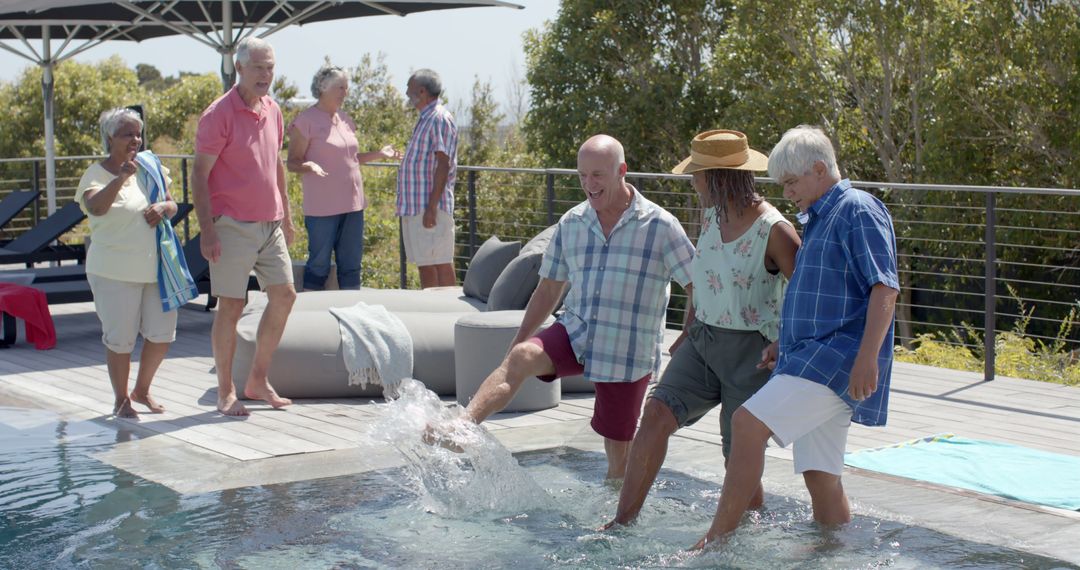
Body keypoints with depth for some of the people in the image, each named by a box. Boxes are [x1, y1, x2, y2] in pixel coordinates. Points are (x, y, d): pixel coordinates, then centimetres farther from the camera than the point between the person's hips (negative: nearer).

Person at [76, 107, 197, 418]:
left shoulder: (150, 166, 8)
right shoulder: (97, 174, -8)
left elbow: (172, 204, 13)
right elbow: (96, 207, -27)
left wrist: (164, 207, -10)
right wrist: (121, 177, -40)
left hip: (156, 266, 5)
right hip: (115, 272, -5)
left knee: (162, 333, 7)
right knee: (120, 338, 0)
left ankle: (142, 390, 29)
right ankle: (121, 399, 18)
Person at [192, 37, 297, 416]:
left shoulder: (273, 111, 10)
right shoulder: (220, 114, -11)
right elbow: (199, 175, -11)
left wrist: (286, 215, 21)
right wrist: (207, 230, -17)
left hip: (270, 224, 7)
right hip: (233, 226, -7)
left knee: (284, 295, 6)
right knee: (230, 306, -2)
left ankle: (258, 380, 19)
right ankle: (225, 391, 9)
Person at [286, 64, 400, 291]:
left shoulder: (345, 120, 14)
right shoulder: (306, 120, -8)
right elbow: (293, 161, -8)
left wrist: (379, 154, 12)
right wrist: (310, 166, -29)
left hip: (352, 204, 7)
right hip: (322, 207, -7)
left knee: (351, 264, 11)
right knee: (319, 265, -3)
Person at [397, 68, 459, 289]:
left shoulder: (440, 119, -12)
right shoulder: (425, 119, 18)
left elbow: (443, 165, -19)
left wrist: (432, 207, -23)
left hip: (430, 206, -10)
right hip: (414, 206, 10)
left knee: (441, 265, -6)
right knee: (424, 266, 12)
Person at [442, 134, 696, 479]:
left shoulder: (659, 225, -5)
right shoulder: (571, 224, 7)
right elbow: (549, 289, 16)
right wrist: (518, 341, 15)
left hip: (629, 354, -2)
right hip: (575, 334, 3)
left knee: (619, 448, 3)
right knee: (521, 358, -27)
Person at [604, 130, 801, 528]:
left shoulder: (774, 231, -18)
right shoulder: (711, 214, 5)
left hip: (751, 351, -6)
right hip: (703, 340, 6)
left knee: (740, 457, 3)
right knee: (657, 412, -12)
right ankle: (623, 522, -7)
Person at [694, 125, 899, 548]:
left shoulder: (858, 210, -7)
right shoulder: (818, 219, 23)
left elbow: (885, 288, -17)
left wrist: (867, 358, -26)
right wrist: (785, 344, 22)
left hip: (838, 356, -10)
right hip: (815, 356, 10)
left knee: (748, 423, -21)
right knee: (820, 476, 9)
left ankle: (716, 541, -20)